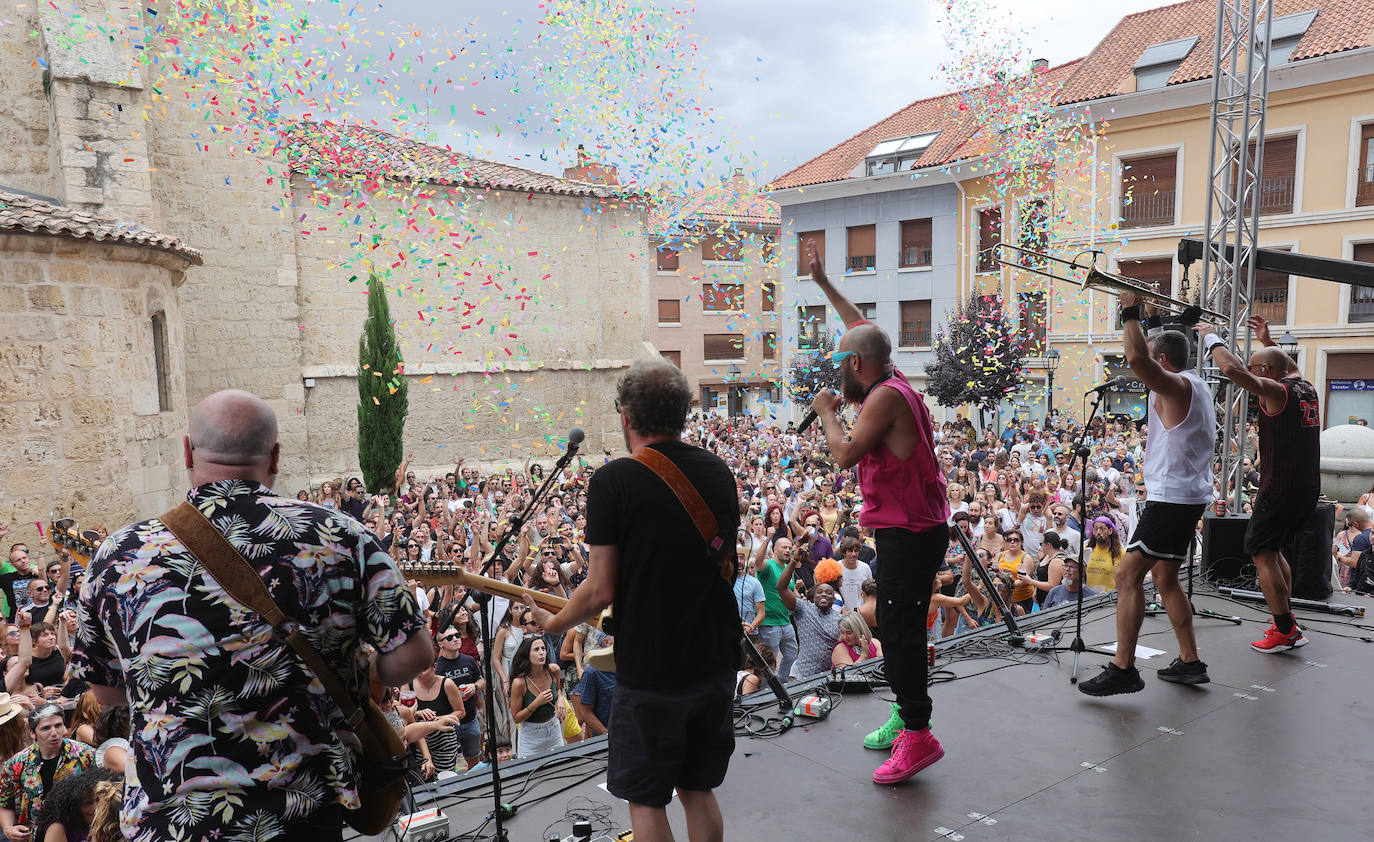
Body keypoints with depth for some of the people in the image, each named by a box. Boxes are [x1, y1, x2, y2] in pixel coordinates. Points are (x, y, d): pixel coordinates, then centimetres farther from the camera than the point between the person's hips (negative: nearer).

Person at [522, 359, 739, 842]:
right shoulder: (719, 472, 1)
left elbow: (601, 590, -16)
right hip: (716, 662, 6)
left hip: (648, 671, -5)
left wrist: (554, 623, 2)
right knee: (699, 790, 21)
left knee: (646, 800, 13)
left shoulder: (613, 481, -17)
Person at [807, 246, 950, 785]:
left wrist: (825, 412, -7)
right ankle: (906, 716, 27)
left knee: (899, 628, -7)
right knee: (896, 624, 16)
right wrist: (822, 282, 29)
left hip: (910, 533, -10)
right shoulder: (891, 382, 10)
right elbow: (861, 326, 23)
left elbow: (844, 456, -23)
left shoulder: (885, 396, -18)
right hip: (909, 527, 10)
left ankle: (918, 735, 0)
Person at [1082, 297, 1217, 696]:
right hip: (1189, 495, 11)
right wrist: (1154, 318, 35)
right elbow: (1148, 355, 35)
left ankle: (1123, 669, -13)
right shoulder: (1195, 384, 15)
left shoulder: (1176, 386, -14)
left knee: (1127, 575, -12)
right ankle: (1190, 663, 23)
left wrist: (1131, 313, -21)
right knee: (1165, 576, 18)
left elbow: (1137, 358, -33)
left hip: (1172, 497, -11)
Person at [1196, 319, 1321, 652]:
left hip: (1279, 488, -9)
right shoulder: (1306, 389, 10)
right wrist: (1268, 341, 39)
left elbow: (1231, 369, -29)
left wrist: (1211, 337, -15)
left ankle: (1285, 632, -2)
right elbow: (1289, 367, 35)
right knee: (1273, 549, 21)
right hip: (1308, 489, 9)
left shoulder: (1275, 391, -14)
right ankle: (1286, 622, 24)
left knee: (1262, 555, -2)